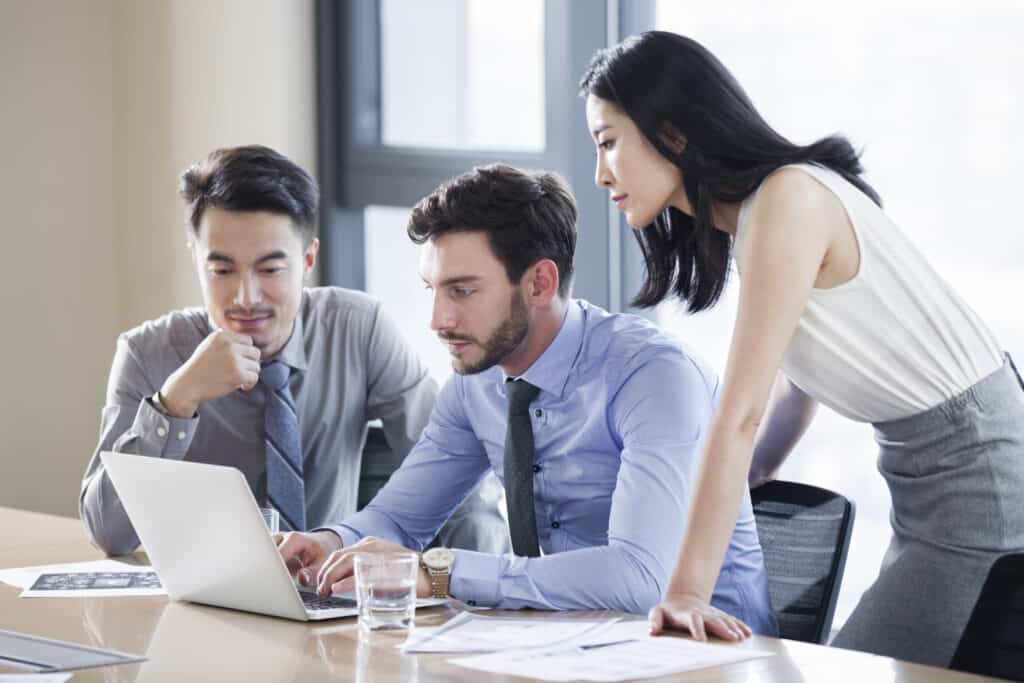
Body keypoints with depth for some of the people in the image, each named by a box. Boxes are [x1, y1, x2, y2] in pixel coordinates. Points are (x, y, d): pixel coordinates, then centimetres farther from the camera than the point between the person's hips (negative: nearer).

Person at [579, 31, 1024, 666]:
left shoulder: (790, 198, -19)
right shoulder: (746, 220, 9)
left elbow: (741, 416, -22)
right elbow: (795, 392, 18)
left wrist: (688, 591, -22)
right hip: (924, 479, 9)